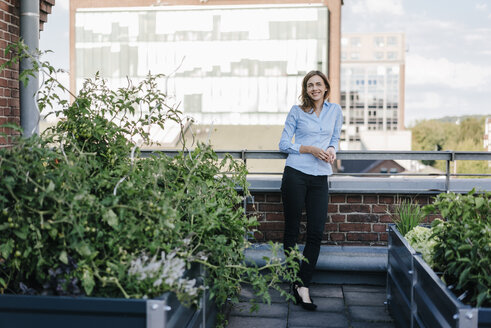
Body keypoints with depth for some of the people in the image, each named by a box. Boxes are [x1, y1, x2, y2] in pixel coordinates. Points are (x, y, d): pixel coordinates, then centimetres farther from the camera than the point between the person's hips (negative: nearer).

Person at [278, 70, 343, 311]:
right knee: (291, 230, 2)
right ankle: (293, 282, 14)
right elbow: (284, 143, 3)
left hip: (320, 177, 3)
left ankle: (303, 286, 2)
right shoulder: (297, 111, 5)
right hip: (296, 174, -2)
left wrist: (331, 151, -1)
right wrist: (311, 149, -10)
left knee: (316, 233, -4)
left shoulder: (335, 111, 14)